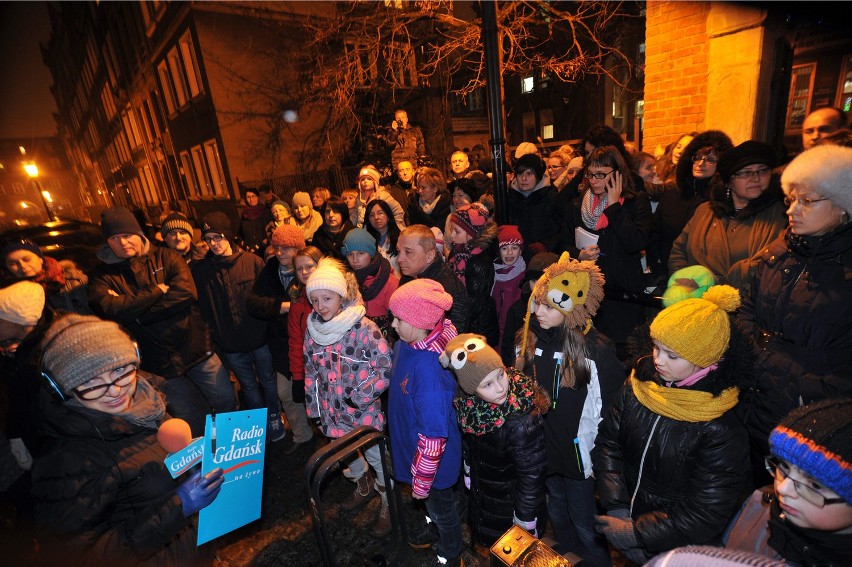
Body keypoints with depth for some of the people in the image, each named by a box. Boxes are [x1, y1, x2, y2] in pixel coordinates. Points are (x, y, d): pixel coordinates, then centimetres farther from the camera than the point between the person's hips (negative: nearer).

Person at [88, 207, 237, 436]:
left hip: (195, 347, 0)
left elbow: (187, 292, -17)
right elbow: (112, 310, -19)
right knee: (192, 420, 11)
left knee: (226, 400, 12)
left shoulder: (165, 257, 0)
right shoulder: (102, 277, 2)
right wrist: (158, 291, -16)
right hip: (158, 362, 0)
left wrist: (135, 312, -16)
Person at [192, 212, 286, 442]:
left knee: (268, 380, 15)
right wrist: (214, 336, -1)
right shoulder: (200, 270, -2)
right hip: (229, 344, 2)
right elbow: (203, 308, 3)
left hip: (259, 337, -2)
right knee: (249, 386, 18)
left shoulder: (253, 262, -9)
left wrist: (269, 328, -6)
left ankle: (275, 418, 38)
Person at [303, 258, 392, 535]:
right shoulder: (313, 330, -4)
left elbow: (385, 369, -19)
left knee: (376, 457, 14)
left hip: (365, 411, -5)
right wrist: (314, 407, 8)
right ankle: (363, 484, 57)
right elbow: (311, 372, 6)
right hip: (334, 413, 6)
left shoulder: (364, 328, -23)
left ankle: (388, 504, 41)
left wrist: (360, 397, -22)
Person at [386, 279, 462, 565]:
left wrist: (422, 481, -21)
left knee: (441, 505, 23)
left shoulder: (429, 366, -40)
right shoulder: (405, 345, -12)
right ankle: (433, 525, 64)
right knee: (431, 501, 34)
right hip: (410, 442, 7)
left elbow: (434, 433, -33)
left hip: (432, 459, -7)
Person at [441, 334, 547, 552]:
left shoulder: (523, 420, -37)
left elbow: (532, 475, -24)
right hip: (480, 494, 5)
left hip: (510, 505, -5)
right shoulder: (467, 401, -19)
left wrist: (525, 522, -13)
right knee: (489, 545, 30)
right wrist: (469, 475, 14)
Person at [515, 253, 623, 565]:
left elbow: (609, 410, -15)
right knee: (556, 510, 29)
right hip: (541, 448, 5)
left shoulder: (597, 350, -24)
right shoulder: (527, 341, -10)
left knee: (583, 522, 17)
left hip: (578, 453, -5)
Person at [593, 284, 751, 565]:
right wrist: (616, 507, -15)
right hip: (626, 515, 4)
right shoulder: (640, 384, -14)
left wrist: (635, 533, -19)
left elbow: (704, 514, -21)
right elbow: (608, 441, -8)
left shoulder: (722, 431, -27)